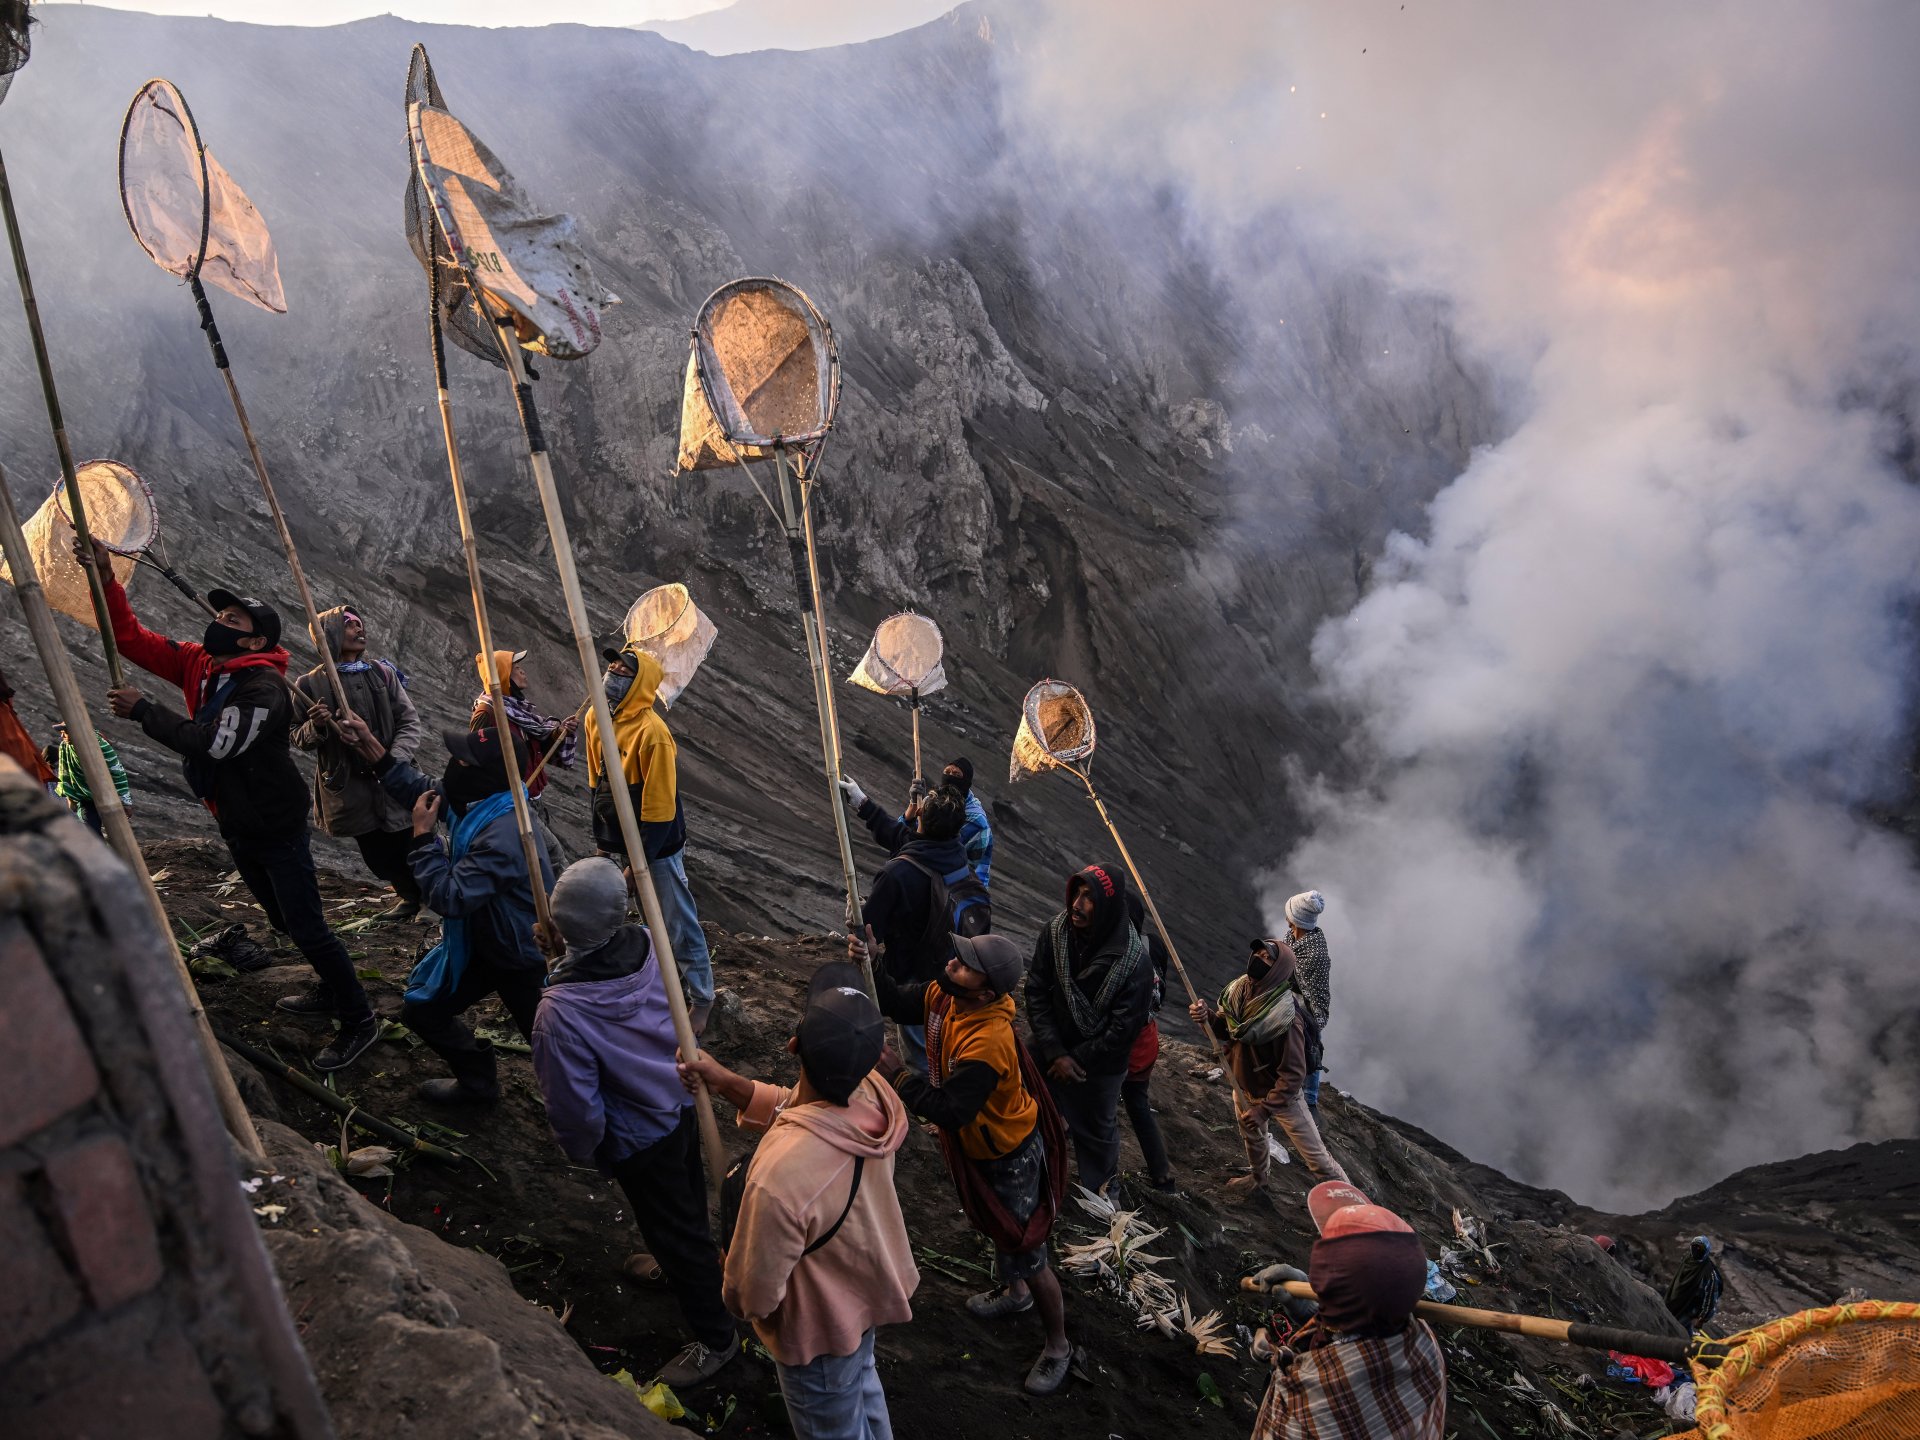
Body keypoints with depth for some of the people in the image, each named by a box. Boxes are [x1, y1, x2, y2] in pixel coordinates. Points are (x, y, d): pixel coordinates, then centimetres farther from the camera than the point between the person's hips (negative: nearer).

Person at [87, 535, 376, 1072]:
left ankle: (358, 1020, 3)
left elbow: (213, 742, -32)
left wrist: (143, 710, -24)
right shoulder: (199, 664, 3)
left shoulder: (264, 687, -23)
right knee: (283, 920, 21)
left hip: (277, 830, -9)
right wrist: (105, 581, -9)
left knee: (307, 928, -8)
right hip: (236, 827, 9)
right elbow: (132, 638, 4)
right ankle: (332, 989, 38)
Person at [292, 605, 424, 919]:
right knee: (377, 857, 12)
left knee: (410, 848, -2)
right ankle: (409, 892, 38)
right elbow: (298, 737, 5)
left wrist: (394, 760, -12)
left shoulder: (382, 673, 2)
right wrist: (315, 727, -18)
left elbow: (409, 720, 2)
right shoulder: (310, 684, -2)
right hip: (348, 788, 0)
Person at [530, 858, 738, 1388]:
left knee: (674, 1230, 15)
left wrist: (582, 1149, -3)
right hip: (685, 1101, 6)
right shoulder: (648, 944, -22)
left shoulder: (561, 1011, -37)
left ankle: (715, 1337, 34)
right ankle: (686, 1264, 63)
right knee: (688, 1202, 33)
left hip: (641, 1138, -6)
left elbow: (574, 1107, -25)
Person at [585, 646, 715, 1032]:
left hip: (657, 848, -7)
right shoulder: (596, 718, 0)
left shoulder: (652, 732, -24)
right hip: (616, 844, 7)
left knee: (678, 926, 5)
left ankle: (701, 997, 21)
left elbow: (659, 809, -21)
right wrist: (601, 840, 14)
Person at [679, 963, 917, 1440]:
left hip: (821, 1328, -6)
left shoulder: (780, 1175, -46)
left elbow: (753, 1293, -27)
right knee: (861, 1382, 36)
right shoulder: (873, 1092, -25)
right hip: (869, 1284, 6)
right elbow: (792, 1109, -2)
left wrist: (732, 1293, -5)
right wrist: (725, 1082, -14)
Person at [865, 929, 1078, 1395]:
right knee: (995, 1229, 32)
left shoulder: (988, 1042, -41)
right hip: (973, 1147, 9)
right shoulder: (942, 996, -17)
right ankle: (1013, 1292, 59)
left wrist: (898, 1074, -36)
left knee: (1026, 1254, 7)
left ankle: (1058, 1347, 30)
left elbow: (950, 1111, -39)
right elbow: (896, 1004, -2)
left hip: (1009, 1157, -8)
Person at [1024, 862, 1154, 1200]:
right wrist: (1055, 1053, -18)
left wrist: (1076, 1059, -14)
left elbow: (1122, 1029, -21)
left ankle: (1100, 1192, 46)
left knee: (1097, 1132, 20)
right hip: (1049, 1054, 3)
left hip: (1100, 1068, -3)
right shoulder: (1055, 934, -18)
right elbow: (1036, 993, -12)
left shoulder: (1135, 963, -27)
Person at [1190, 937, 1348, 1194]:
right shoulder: (1239, 989, -17)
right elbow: (1226, 1028, -1)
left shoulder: (1286, 1016, -36)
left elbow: (1293, 1075, -30)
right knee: (1251, 1136, 32)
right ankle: (1258, 1177, 61)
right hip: (1245, 1086, 7)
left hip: (1282, 1094, -7)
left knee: (1317, 1158, 6)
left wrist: (1264, 1109, -33)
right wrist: (1207, 1016, -23)